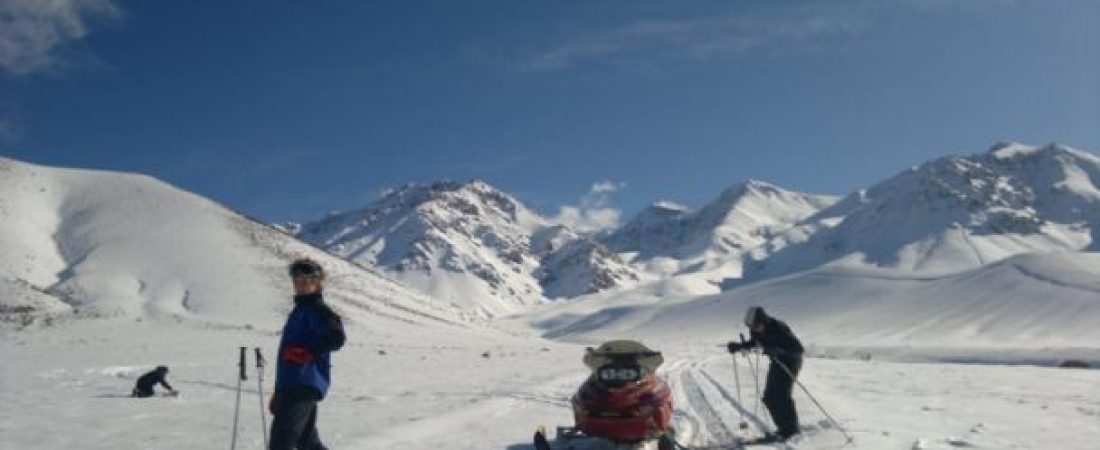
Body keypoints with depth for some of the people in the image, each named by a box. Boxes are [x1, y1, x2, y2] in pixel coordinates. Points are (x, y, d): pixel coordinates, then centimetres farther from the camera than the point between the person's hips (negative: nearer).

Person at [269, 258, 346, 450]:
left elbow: (336, 337, -23)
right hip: (289, 384, 10)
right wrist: (279, 392, 27)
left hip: (304, 384, -10)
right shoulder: (299, 310, 23)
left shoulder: (319, 310, -6)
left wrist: (307, 352, -29)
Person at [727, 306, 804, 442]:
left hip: (790, 361, -7)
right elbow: (754, 342, 13)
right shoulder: (756, 330, -10)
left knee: (781, 395, -15)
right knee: (769, 397, 3)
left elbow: (798, 348, -34)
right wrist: (739, 346, -3)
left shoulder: (779, 328, -31)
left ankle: (790, 429, -1)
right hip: (777, 362, 7)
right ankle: (784, 428, 14)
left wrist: (777, 350, -44)